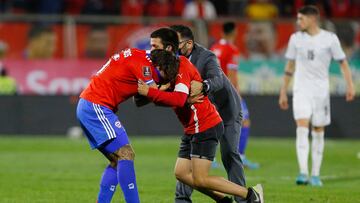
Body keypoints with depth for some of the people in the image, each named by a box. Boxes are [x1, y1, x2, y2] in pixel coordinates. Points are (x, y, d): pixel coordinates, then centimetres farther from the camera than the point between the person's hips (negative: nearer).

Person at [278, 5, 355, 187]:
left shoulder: (330, 39, -2)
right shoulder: (296, 39, 5)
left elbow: (343, 62, 2)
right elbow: (289, 66, 13)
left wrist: (350, 85, -9)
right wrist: (283, 92, 14)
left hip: (321, 90, -1)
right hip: (301, 90, 1)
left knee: (318, 131, 4)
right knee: (302, 128, -15)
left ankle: (315, 175, 13)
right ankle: (303, 173, -20)